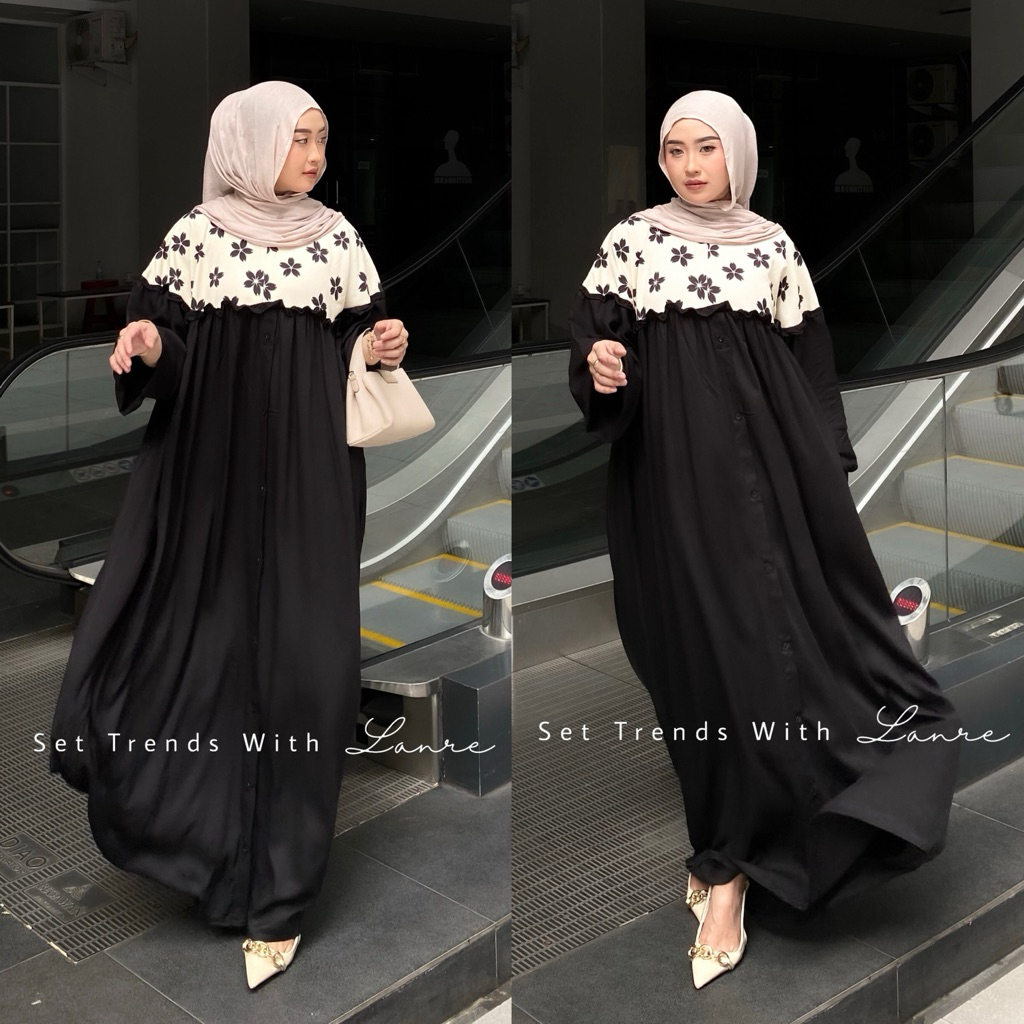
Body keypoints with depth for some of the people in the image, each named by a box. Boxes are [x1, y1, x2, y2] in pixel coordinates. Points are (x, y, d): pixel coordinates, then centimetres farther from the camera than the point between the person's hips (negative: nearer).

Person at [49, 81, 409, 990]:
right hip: (211, 469, 0)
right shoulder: (194, 237, 2)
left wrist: (382, 347, -10)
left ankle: (274, 892, 6)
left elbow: (359, 341, 11)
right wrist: (145, 345, -20)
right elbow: (163, 358, 2)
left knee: (299, 654, -3)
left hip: (309, 477, 1)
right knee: (198, 636, 1)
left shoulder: (339, 238, 6)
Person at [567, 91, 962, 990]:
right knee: (704, 644, -1)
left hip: (766, 462, 1)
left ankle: (726, 868, 0)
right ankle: (733, 858, 11)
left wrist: (831, 475, 5)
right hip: (672, 470, -1)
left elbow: (809, 368, 9)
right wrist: (599, 369, -22)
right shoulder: (629, 242, 5)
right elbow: (591, 345, 1)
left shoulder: (775, 247, 8)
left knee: (769, 627, -7)